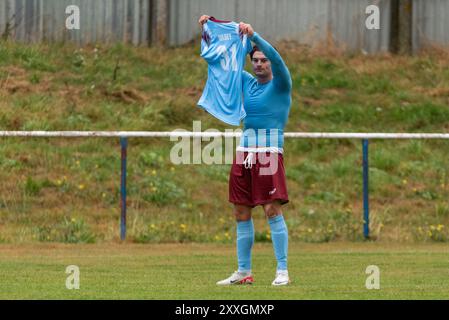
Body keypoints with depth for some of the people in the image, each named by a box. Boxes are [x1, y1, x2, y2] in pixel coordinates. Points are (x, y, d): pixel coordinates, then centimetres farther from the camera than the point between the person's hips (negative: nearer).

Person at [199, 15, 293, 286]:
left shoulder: (280, 85, 0)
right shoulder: (248, 83, 16)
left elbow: (276, 58, -19)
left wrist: (253, 35, -27)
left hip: (270, 153, -6)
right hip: (244, 152, 6)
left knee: (273, 210, -12)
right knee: (241, 213, 6)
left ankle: (283, 271, -12)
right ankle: (244, 272, 11)